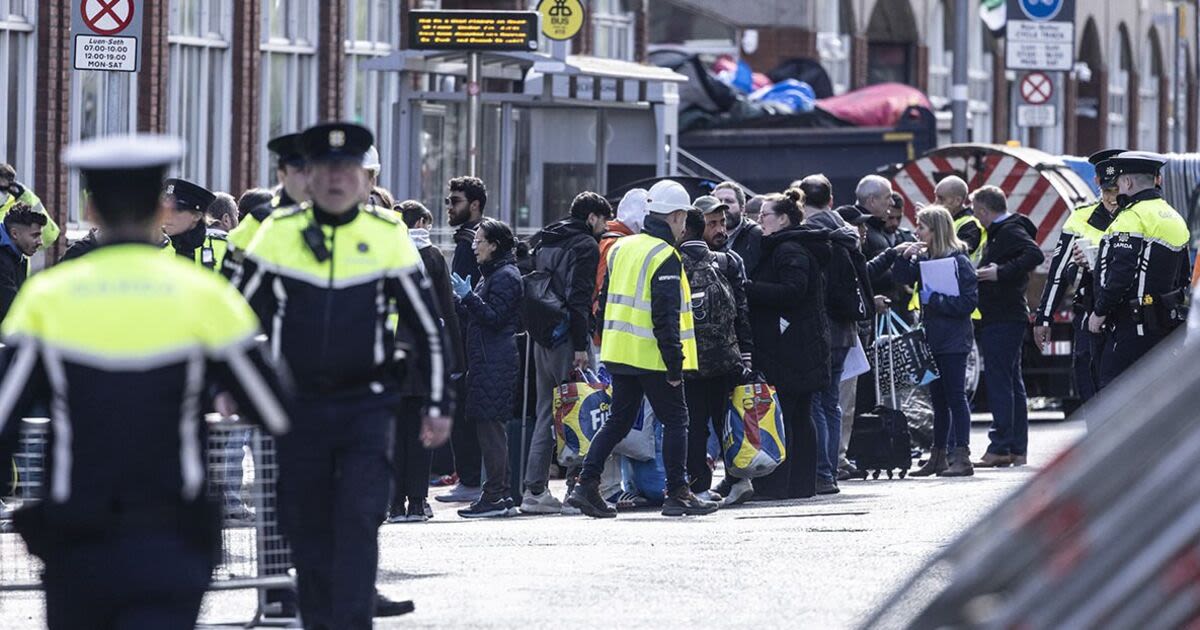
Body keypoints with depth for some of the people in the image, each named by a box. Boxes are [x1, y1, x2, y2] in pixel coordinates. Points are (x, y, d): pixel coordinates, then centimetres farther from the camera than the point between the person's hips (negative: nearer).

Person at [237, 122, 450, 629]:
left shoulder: (388, 236, -2)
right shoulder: (277, 233, 0)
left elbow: (427, 327, 3)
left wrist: (436, 406, 2)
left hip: (367, 405, -2)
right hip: (299, 406, 2)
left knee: (358, 520, -13)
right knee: (305, 524, 6)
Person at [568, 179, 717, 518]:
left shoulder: (621, 248, 12)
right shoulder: (665, 257, -14)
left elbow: (606, 302, 17)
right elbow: (666, 316, -19)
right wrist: (674, 362, -16)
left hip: (619, 351, 8)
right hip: (651, 356, -8)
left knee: (619, 420, 13)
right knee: (675, 420, 4)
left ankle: (586, 485, 3)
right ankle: (677, 494, 5)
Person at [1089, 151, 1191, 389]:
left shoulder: (1132, 218, -13)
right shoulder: (1174, 218, 16)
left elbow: (1121, 273, -21)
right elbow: (1183, 276, 20)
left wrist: (1100, 311, -14)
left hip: (1132, 325, -9)